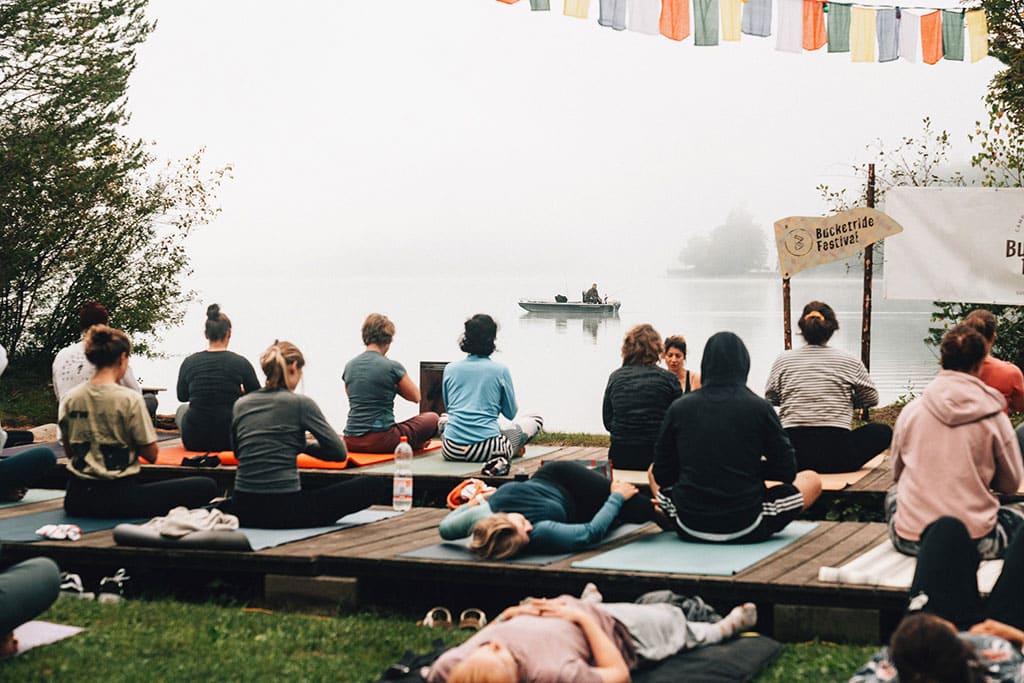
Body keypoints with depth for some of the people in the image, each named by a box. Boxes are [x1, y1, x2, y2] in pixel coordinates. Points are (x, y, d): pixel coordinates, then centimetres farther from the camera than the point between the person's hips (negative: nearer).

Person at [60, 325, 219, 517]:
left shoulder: (69, 399, 4)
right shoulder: (129, 399, -12)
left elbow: (69, 451, 14)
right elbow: (151, 454, -7)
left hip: (76, 501, 6)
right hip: (117, 498, -6)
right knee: (206, 487, -3)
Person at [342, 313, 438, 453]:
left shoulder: (349, 366, 5)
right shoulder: (392, 367, -11)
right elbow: (415, 397, 4)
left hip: (351, 442, 5)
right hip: (381, 441, -5)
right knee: (432, 418, 14)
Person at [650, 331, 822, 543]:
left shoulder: (678, 408, -2)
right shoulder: (760, 408, -7)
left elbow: (661, 475, 4)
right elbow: (786, 472, -1)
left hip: (689, 529, 3)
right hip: (746, 529, -2)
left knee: (653, 473, 32)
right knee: (812, 480, 19)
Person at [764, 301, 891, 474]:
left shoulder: (783, 360, 6)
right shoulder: (850, 362, 3)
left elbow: (770, 399, 17)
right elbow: (871, 399, 14)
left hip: (792, 456, 2)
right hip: (836, 457, -2)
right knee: (883, 431, 21)